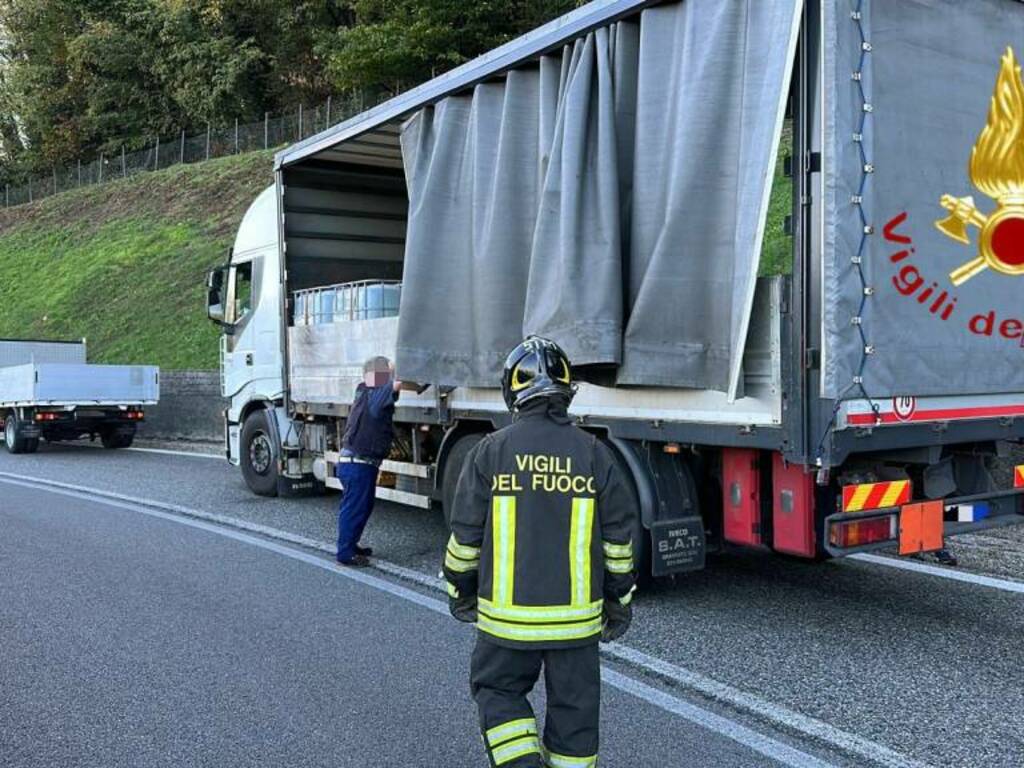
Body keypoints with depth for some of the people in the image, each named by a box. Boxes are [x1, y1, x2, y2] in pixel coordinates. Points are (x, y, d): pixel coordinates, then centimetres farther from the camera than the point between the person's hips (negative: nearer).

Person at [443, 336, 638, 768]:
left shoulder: (491, 451, -6)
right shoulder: (593, 454, -3)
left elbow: (466, 535, -2)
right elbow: (619, 537, 2)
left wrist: (460, 593, 13)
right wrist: (619, 600, 14)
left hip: (507, 615, -1)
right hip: (577, 616, 1)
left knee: (498, 692, 18)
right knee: (573, 706, 15)